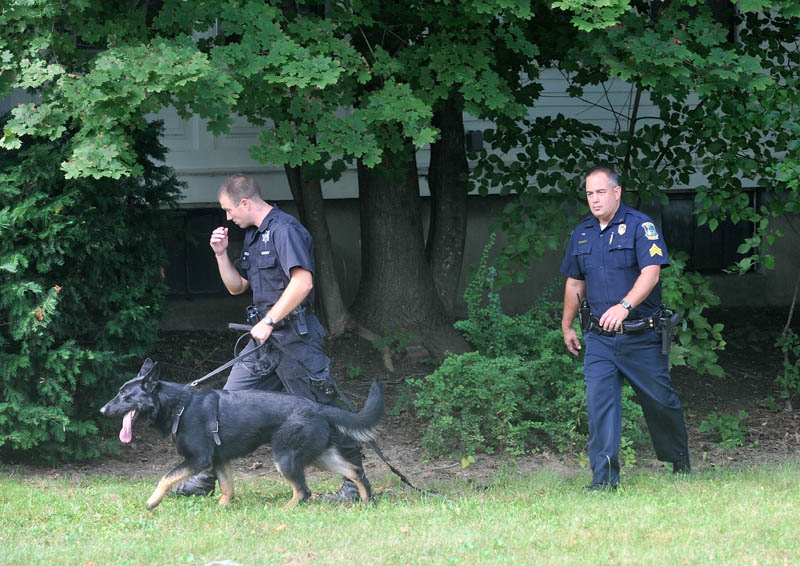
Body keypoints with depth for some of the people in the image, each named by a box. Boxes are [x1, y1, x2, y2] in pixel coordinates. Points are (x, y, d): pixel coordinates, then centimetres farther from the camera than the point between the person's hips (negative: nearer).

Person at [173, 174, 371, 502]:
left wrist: (269, 321, -22)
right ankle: (205, 479, 10)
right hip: (265, 337, 9)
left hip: (293, 336, -9)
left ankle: (357, 483, 6)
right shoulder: (253, 236, 17)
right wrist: (221, 254, 9)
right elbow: (236, 287, 25)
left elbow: (302, 282, -25)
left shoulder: (284, 230, -14)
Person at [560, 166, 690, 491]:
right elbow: (574, 283, 22)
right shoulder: (581, 234, 10)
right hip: (599, 339, 4)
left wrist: (624, 306, -34)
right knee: (599, 401, -10)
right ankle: (604, 476, -10)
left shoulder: (640, 226, -8)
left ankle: (679, 461, 31)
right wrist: (567, 326, 24)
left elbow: (651, 272, -20)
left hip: (641, 336, -4)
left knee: (660, 401, 8)